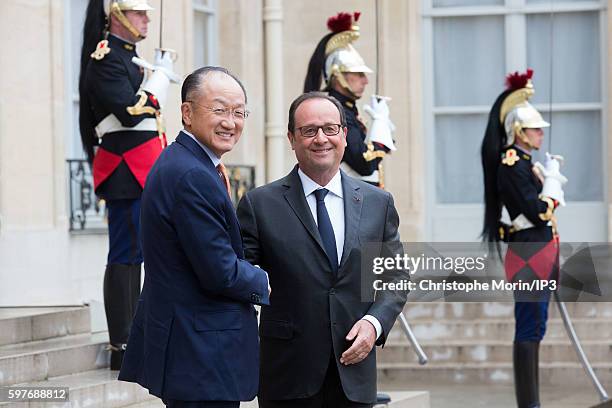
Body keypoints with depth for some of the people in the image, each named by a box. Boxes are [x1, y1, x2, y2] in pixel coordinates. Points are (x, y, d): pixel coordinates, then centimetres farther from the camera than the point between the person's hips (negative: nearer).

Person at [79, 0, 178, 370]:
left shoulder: (126, 56, 19)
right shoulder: (106, 58, -12)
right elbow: (131, 112, -23)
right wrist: (161, 75, -14)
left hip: (143, 173, 10)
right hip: (127, 172, -10)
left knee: (132, 255, 12)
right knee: (126, 256, -8)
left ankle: (130, 339, 18)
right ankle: (123, 346, -6)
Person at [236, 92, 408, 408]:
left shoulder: (378, 203, 8)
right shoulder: (261, 204, -1)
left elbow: (396, 278, 11)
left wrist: (375, 322, -4)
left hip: (354, 373, 3)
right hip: (288, 374, -3)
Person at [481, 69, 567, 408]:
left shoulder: (524, 164, 16)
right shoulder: (512, 166, -14)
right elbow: (538, 213, -20)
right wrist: (553, 180, -10)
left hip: (538, 256, 10)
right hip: (530, 256, -10)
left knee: (532, 329, 11)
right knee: (530, 330, -8)